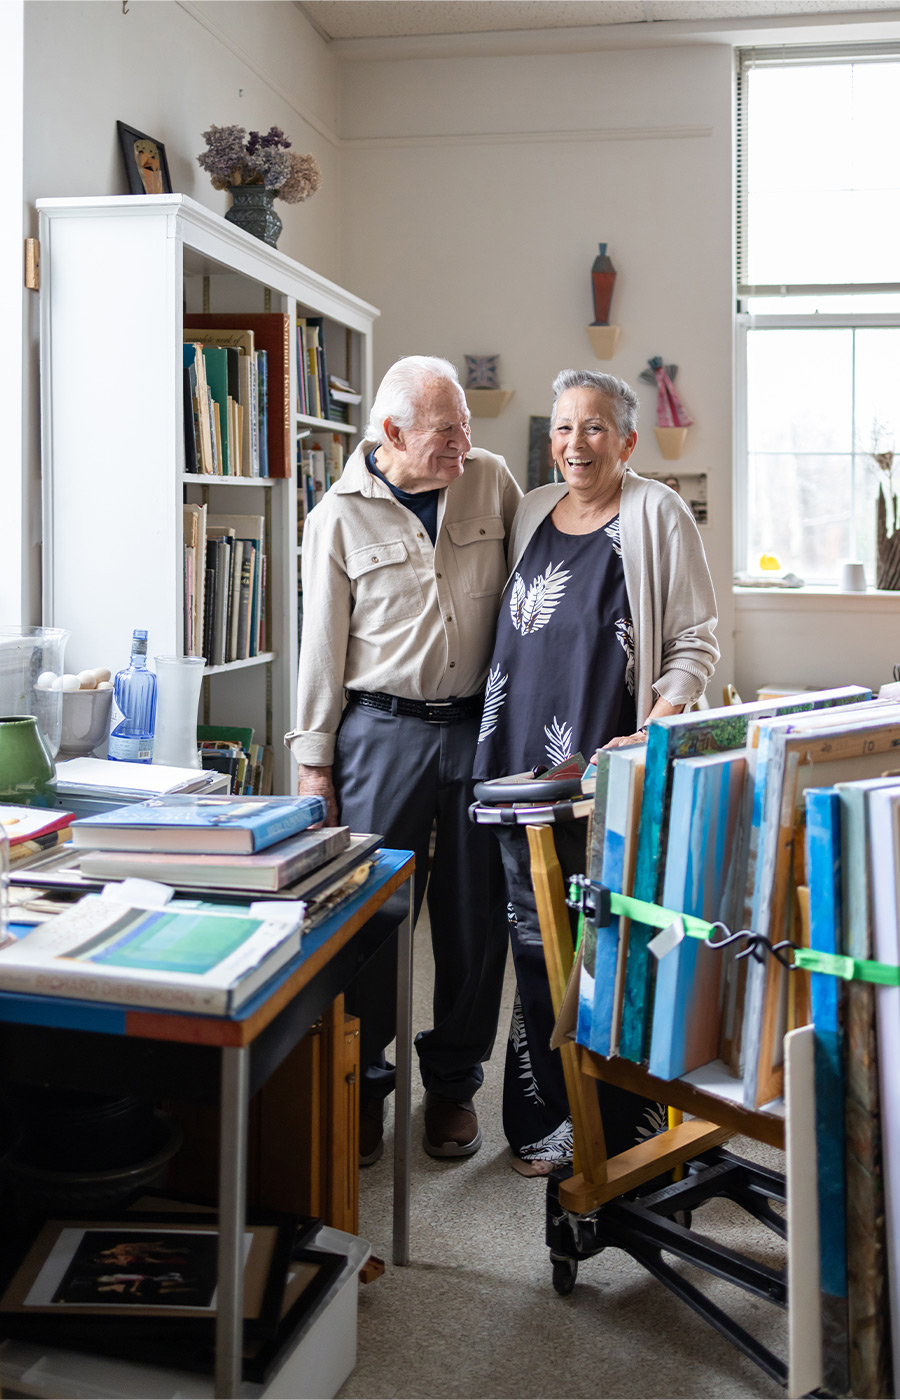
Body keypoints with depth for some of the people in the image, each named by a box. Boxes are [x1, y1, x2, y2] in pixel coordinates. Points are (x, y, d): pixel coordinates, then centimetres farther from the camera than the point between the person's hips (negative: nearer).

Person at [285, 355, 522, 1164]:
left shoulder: (493, 481, 5)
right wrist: (314, 758, 1)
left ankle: (454, 1083, 25)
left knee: (476, 916, 7)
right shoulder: (340, 516, 0)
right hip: (382, 731, -2)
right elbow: (323, 644, 3)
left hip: (479, 728, 2)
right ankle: (363, 1085, 19)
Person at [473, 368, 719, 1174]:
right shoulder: (532, 512, 15)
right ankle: (548, 1118, 22)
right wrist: (496, 742, 14)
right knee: (538, 941, 9)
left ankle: (628, 1124, 11)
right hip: (524, 763, 5)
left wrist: (656, 734, -17)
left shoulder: (658, 516, -1)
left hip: (610, 770, -5)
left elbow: (696, 642, -2)